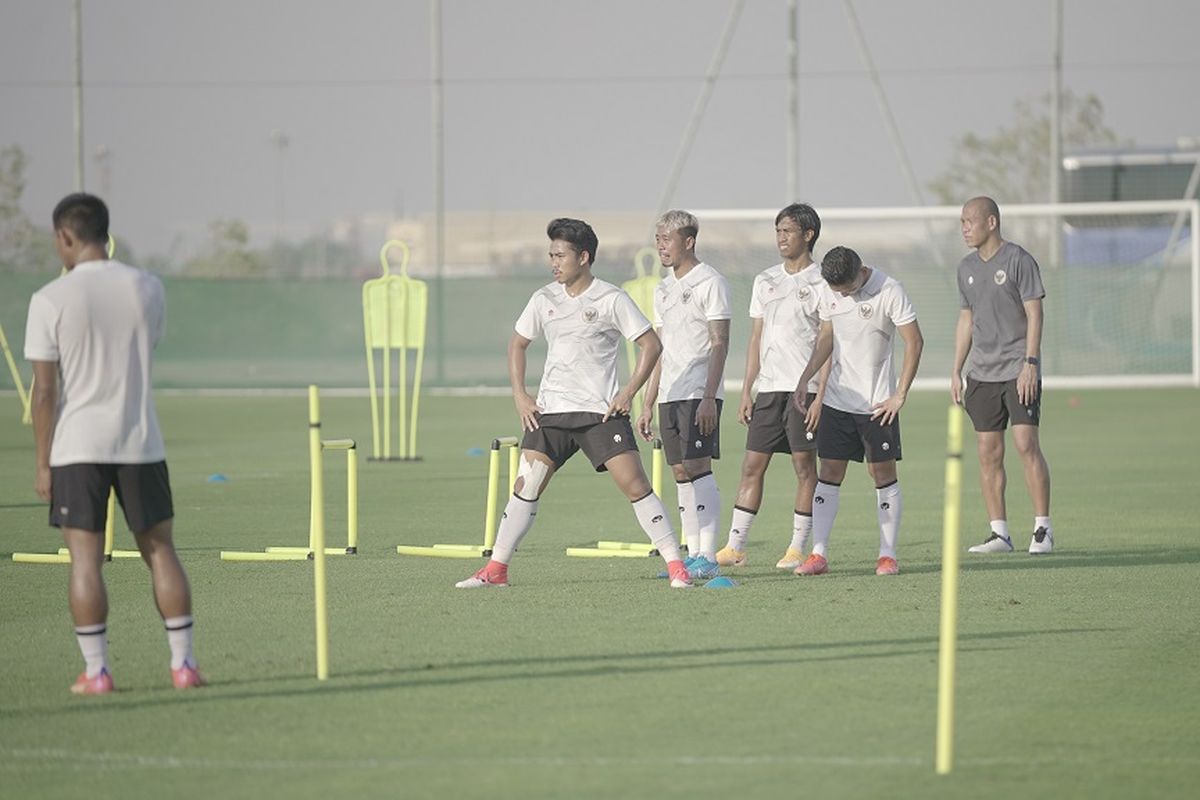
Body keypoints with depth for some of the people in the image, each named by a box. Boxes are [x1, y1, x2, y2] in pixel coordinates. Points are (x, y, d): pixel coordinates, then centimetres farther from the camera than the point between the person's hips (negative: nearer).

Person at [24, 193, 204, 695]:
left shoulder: (50, 300, -8)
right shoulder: (146, 288, 2)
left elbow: (45, 390, -9)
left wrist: (43, 463, -1)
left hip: (78, 446, -3)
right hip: (140, 441, 3)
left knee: (85, 558, 0)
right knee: (160, 550, 10)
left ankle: (96, 671, -1)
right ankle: (183, 663, 9)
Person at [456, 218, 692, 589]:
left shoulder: (611, 299, -6)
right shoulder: (544, 299, 7)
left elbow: (651, 345, -4)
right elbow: (518, 343, 20)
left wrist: (628, 393, -11)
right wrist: (519, 395, 9)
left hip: (602, 411, -4)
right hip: (550, 411, 4)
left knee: (633, 483, -12)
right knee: (525, 486, -2)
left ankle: (676, 566, -7)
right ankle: (496, 569, 6)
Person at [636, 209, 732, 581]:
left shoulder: (710, 282, -6)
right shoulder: (663, 290, 18)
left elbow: (720, 344, -11)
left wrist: (709, 398, -20)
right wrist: (647, 404, 19)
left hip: (699, 394, -8)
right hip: (670, 395, 8)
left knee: (697, 467, -13)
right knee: (681, 472, 6)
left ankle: (708, 557, -15)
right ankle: (692, 555, 9)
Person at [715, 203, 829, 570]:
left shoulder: (821, 282, -2)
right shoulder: (764, 281, 15)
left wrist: (821, 395, -13)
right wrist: (746, 392, 11)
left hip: (805, 387, -5)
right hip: (768, 386, 5)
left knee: (804, 465, -3)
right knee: (752, 465, 2)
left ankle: (798, 547, 2)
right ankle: (735, 546, 2)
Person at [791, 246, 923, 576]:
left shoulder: (889, 291, -15)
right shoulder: (828, 291, 2)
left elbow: (914, 342, -12)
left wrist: (900, 396, -13)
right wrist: (805, 380, 6)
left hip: (877, 403, -5)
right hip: (837, 397, 5)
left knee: (883, 472, 0)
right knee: (829, 472, 1)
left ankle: (887, 555, 6)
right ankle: (818, 554, 1)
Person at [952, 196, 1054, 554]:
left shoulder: (1018, 260, -5)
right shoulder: (967, 267, 14)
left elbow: (1034, 314, -8)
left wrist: (1030, 364, -15)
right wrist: (956, 370, 16)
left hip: (1018, 369, -6)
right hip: (983, 373, 6)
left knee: (1026, 444, -11)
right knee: (988, 453, 3)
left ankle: (1043, 529, -6)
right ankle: (999, 532, 7)